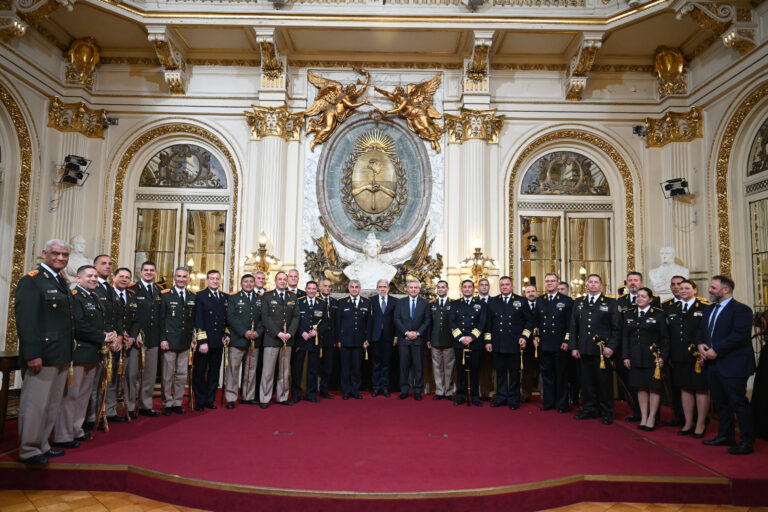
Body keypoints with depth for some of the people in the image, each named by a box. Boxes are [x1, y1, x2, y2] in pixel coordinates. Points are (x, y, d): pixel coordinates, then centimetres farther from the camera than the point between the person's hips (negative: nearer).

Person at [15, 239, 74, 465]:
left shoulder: (61, 282, 15)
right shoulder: (31, 281, -11)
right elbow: (25, 320, -18)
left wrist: (68, 353, 14)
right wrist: (32, 355, -23)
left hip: (61, 356, 9)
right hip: (42, 357, -9)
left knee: (52, 405, 16)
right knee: (35, 404, 1)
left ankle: (42, 446, 28)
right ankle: (28, 451, 13)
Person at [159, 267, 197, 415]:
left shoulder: (193, 297, 10)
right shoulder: (165, 295, -1)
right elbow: (161, 319, -4)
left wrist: (194, 338, 7)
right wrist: (162, 339, -10)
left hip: (185, 342, 4)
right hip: (169, 341, -4)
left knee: (182, 375, 9)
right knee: (167, 374, 3)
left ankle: (177, 403, 20)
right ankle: (167, 404, 15)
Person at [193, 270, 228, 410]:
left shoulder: (225, 298, 11)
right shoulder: (200, 296, -4)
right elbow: (198, 320, -10)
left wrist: (226, 334, 3)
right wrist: (202, 341, -15)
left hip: (218, 342, 4)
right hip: (203, 341, -4)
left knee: (214, 372, 11)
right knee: (199, 372, 5)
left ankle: (210, 400, 22)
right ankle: (200, 402, 17)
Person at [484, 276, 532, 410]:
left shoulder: (521, 301, 4)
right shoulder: (492, 302, 10)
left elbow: (529, 321, 6)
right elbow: (488, 323, 11)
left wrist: (524, 336, -5)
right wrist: (488, 341, 6)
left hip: (515, 344, -2)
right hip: (497, 345, 2)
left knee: (514, 373, 5)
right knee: (500, 372, 8)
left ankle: (513, 400, 17)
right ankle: (501, 398, 20)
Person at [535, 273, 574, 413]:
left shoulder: (567, 301, 0)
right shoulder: (539, 301, 12)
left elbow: (570, 323, -3)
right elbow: (536, 321, 17)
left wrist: (566, 341, -10)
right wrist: (535, 336, 6)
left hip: (560, 345, -3)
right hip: (543, 345, 4)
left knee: (561, 376, 4)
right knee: (546, 375, 10)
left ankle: (562, 404, 15)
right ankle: (548, 402, 20)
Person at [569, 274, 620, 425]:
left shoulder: (610, 303, 3)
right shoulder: (578, 303, 12)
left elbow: (616, 328, 1)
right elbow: (573, 326, 12)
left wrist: (611, 347, -9)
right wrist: (573, 347, 5)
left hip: (603, 350, -3)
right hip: (584, 350, 3)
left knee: (604, 382, 3)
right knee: (587, 382, 8)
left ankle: (606, 413, 14)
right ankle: (588, 409, 20)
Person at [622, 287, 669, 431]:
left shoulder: (659, 314, -3)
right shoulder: (628, 314, 9)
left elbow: (665, 338, -3)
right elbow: (625, 337, 10)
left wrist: (662, 357, -10)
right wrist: (626, 356, 4)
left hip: (653, 358, -3)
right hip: (635, 358, 4)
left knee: (654, 388, 4)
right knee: (641, 388, 8)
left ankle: (652, 418, 14)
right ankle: (643, 418, 16)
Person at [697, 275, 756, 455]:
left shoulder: (741, 309, -11)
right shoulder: (709, 310, 16)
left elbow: (739, 334, -21)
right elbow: (701, 331, 20)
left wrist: (716, 350, -21)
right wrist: (701, 344, -1)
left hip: (733, 366, -8)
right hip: (713, 364, 9)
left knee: (739, 403, -2)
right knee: (721, 403, 17)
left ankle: (747, 442, 8)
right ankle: (725, 436, 28)